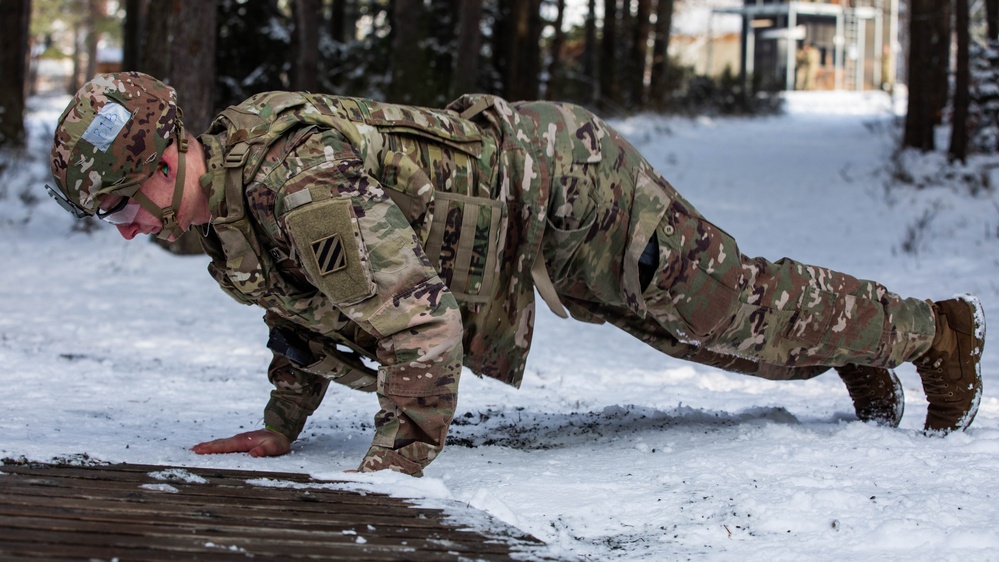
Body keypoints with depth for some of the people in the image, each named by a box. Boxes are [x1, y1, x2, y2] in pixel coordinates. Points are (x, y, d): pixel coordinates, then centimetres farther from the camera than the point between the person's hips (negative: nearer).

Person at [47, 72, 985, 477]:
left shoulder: (298, 180, -35)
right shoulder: (224, 186, -4)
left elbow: (418, 323, -36)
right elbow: (302, 301, 15)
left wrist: (391, 471, -31)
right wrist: (280, 426, 11)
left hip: (570, 186, -8)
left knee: (737, 309, 8)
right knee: (701, 327, 24)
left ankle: (933, 331, 28)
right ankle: (861, 357, 46)